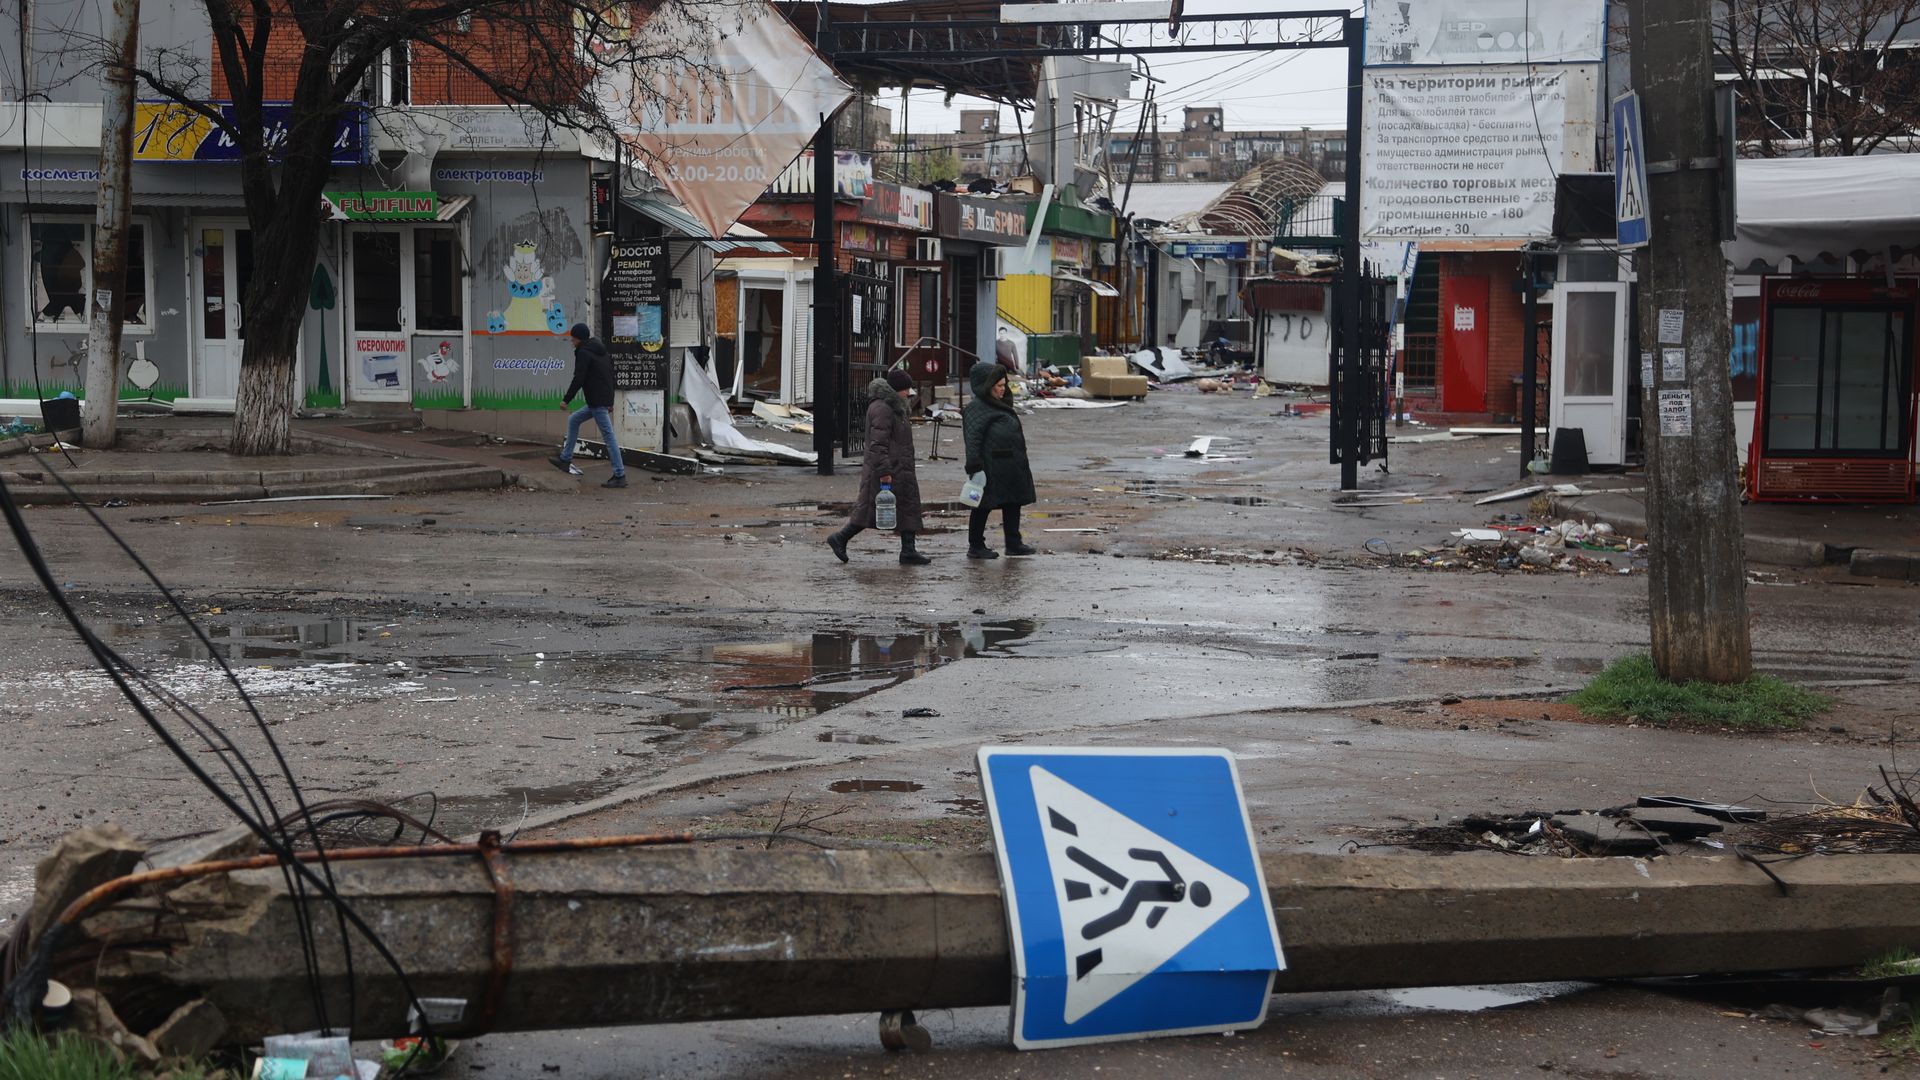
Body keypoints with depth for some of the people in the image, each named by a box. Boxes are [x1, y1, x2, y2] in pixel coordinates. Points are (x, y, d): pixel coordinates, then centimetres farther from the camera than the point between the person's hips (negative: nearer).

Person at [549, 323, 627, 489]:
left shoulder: (583, 353, -11)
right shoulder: (601, 351, 17)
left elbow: (578, 379, -17)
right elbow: (610, 376, 22)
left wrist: (566, 399, -9)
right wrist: (610, 401, 27)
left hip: (596, 402, -10)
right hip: (605, 399, 10)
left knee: (608, 437, -9)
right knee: (573, 420, 22)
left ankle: (620, 476, -10)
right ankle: (565, 459, 27)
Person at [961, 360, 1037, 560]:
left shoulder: (1000, 405, 20)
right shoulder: (976, 408, -11)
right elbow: (973, 437, -19)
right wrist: (974, 466, -26)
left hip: (1010, 466, 10)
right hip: (991, 466, -10)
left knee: (1013, 503, 13)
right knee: (983, 505, -1)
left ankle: (1013, 544, 21)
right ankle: (975, 546, 8)